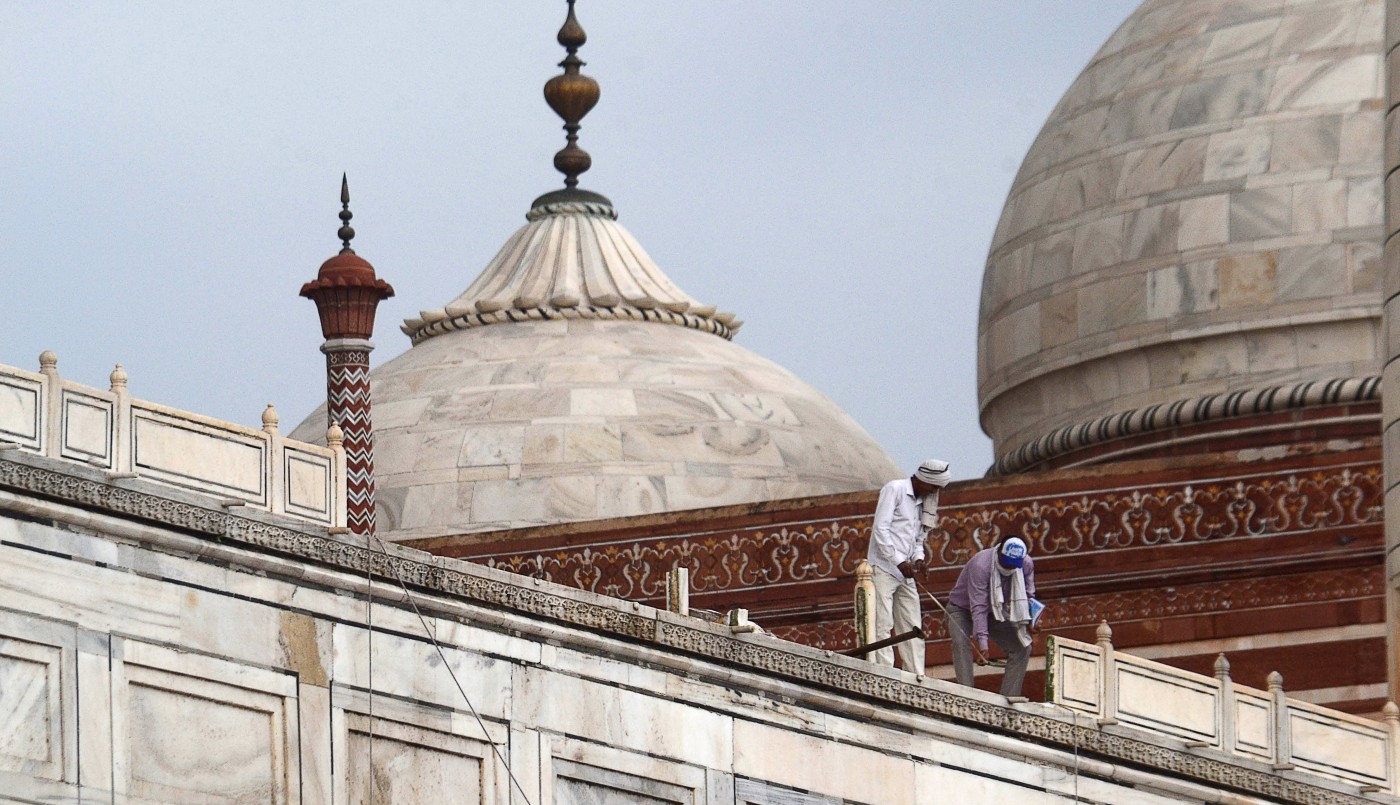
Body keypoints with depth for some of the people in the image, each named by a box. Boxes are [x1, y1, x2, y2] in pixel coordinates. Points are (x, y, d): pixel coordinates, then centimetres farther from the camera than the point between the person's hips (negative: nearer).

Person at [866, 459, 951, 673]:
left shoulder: (922, 501, 18)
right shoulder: (894, 489, -6)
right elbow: (880, 529, -14)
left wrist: (918, 558, 0)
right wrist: (899, 561, -18)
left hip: (904, 574, 8)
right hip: (883, 569, -8)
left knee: (912, 629, 5)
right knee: (882, 626, -11)